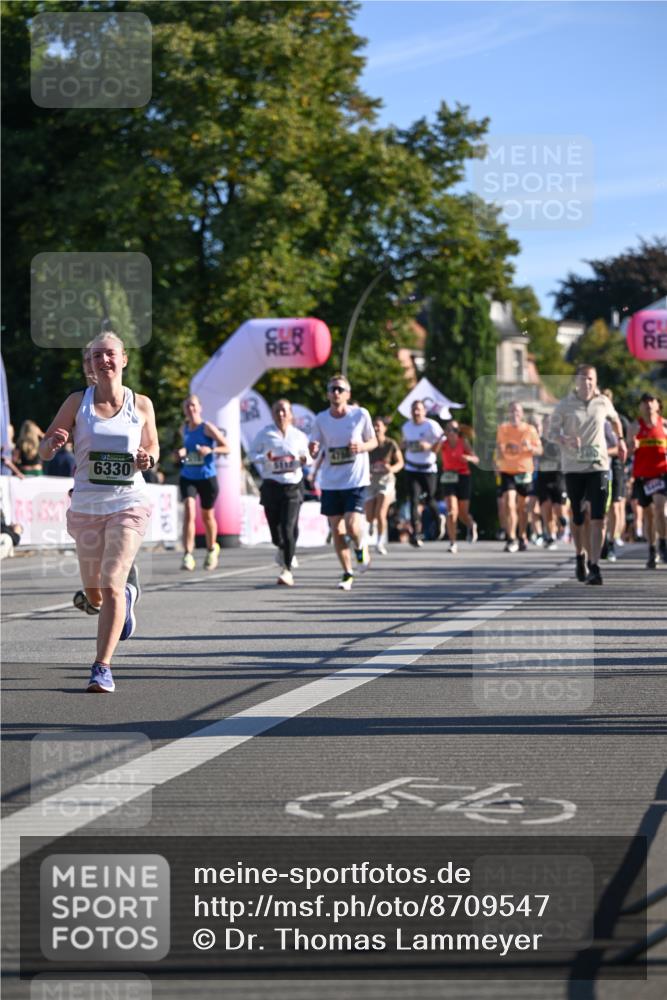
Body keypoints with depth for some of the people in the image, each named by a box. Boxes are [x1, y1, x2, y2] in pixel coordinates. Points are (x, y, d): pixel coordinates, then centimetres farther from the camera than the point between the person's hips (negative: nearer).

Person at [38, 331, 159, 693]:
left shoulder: (141, 405, 1)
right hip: (86, 507, 2)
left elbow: (152, 447, 16)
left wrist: (148, 459, -8)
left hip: (129, 504, -2)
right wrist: (53, 443, -20)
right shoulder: (77, 402, 0)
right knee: (94, 595, 14)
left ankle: (102, 668, -12)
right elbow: (44, 450, 4)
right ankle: (127, 596, 50)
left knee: (110, 586, -16)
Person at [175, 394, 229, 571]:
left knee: (207, 516, 13)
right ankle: (188, 555, -22)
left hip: (207, 477, -2)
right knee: (189, 512, -17)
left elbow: (227, 448, -8)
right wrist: (182, 452, 3)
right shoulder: (184, 429, 5)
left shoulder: (207, 428, -9)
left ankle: (212, 549, 39)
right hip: (188, 477, 3)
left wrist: (210, 450, -25)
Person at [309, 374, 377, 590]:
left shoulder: (361, 415, -5)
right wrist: (313, 450, -19)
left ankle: (361, 548, 18)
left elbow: (373, 441, 7)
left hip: (355, 480, -3)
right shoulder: (321, 419, 0)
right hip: (330, 482, 3)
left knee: (352, 526, -17)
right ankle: (347, 573, 21)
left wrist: (361, 446, -16)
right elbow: (314, 453, 6)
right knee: (337, 531, 5)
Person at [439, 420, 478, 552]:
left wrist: (468, 458, -30)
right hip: (448, 478, 0)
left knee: (463, 513, 8)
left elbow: (476, 460, -8)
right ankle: (453, 543, -11)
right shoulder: (443, 444, -1)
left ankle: (471, 526, 44)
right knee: (452, 511, -15)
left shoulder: (463, 443, -5)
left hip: (463, 477, 0)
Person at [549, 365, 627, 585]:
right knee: (578, 517, 9)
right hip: (573, 467, 0)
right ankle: (580, 556, 33)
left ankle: (594, 566, -15)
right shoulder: (565, 405, -2)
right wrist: (566, 440, -20)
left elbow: (615, 419, 24)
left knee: (598, 517, -12)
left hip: (598, 466, 0)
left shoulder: (603, 403, 3)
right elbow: (552, 431, -2)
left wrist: (620, 440, 29)